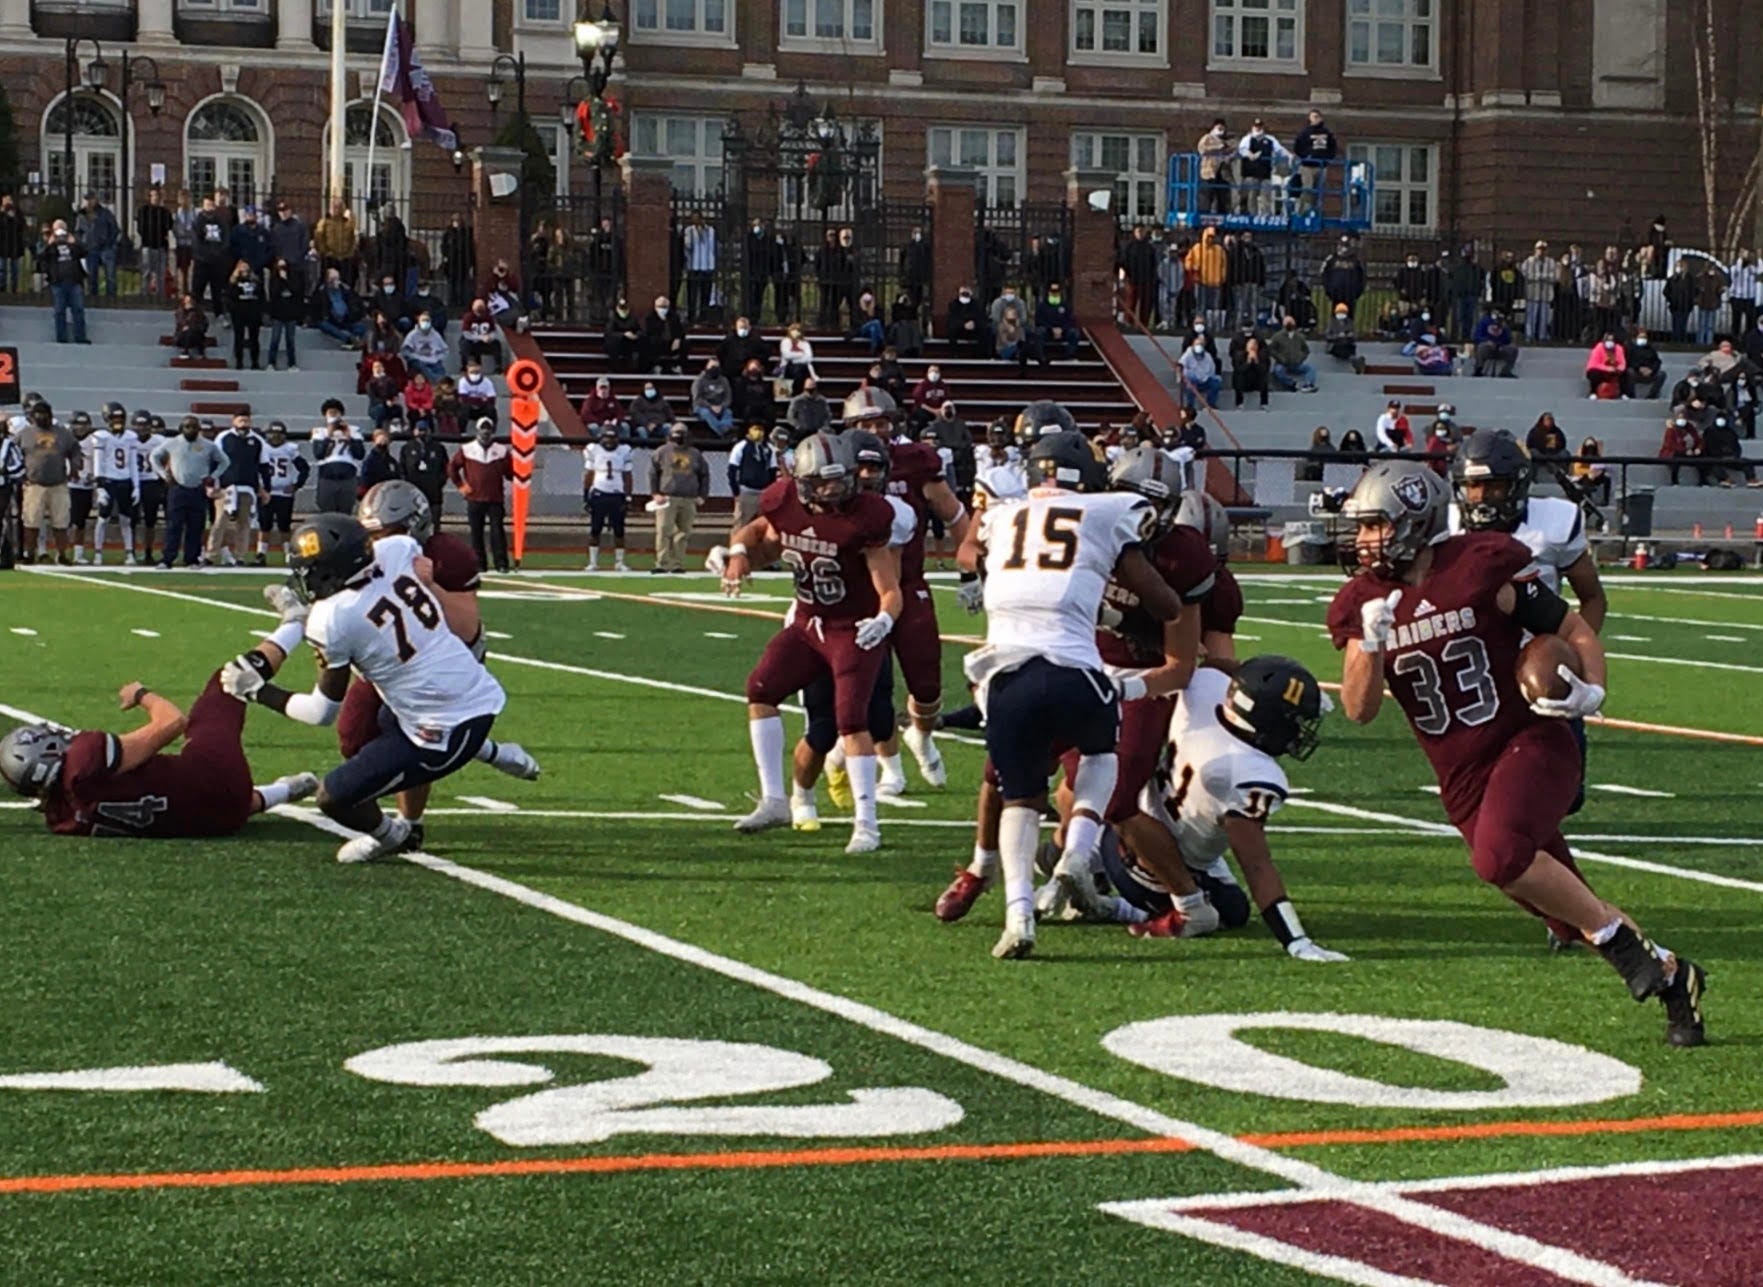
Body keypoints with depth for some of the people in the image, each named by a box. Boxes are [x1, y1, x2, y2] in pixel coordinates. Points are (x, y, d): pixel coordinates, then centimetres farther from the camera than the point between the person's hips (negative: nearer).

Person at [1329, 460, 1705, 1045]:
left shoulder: (1484, 567, -11)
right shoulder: (1363, 604, 2)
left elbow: (1576, 632, -2)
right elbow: (1359, 709, -4)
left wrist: (1591, 691, -20)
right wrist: (1371, 643, -20)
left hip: (1530, 741, -5)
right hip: (1463, 777, 5)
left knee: (1499, 855, -32)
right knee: (1574, 913, 6)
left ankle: (1628, 944, -16)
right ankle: (1670, 975, 26)